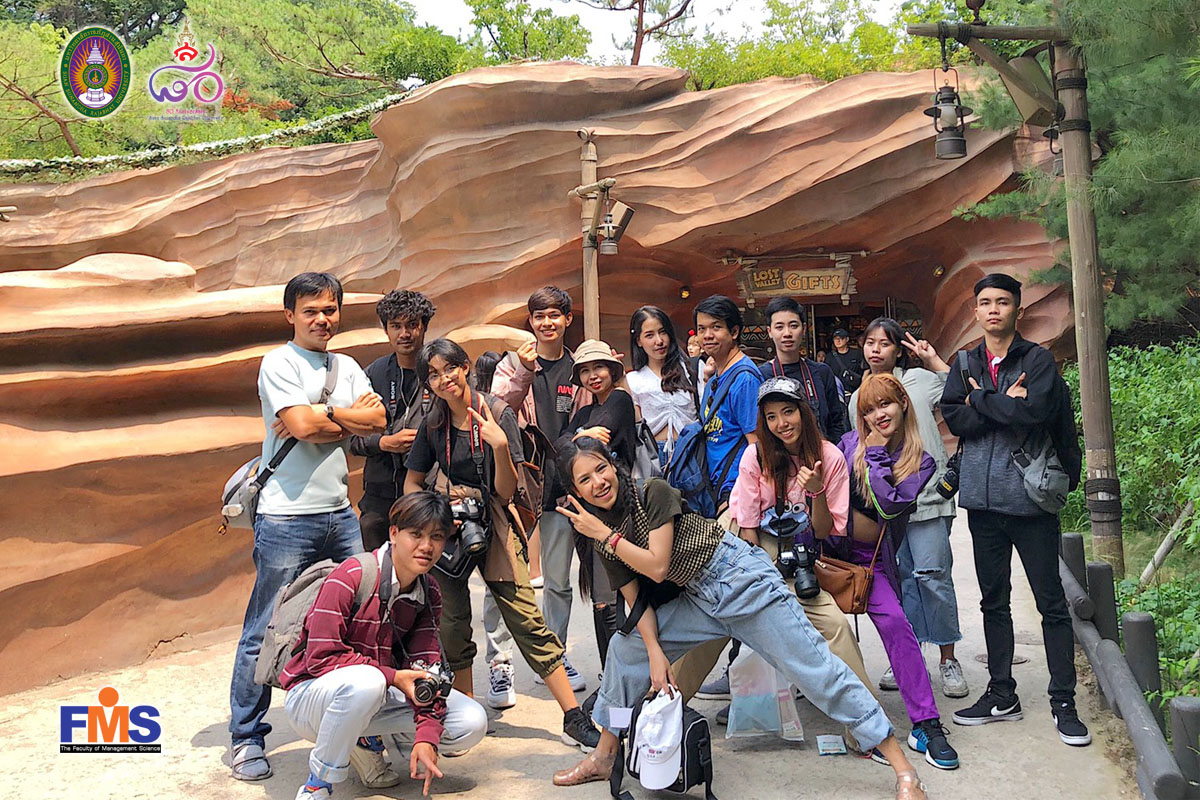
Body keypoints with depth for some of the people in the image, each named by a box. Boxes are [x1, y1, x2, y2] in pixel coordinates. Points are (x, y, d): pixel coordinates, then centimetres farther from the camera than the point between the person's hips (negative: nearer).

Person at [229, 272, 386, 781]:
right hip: (287, 517, -6)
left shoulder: (347, 367, 15)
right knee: (265, 632, 0)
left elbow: (377, 420, 1)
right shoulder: (280, 363, -3)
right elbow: (302, 426, -17)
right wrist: (349, 415, -2)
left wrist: (322, 414, -9)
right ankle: (246, 738, 14)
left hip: (340, 514, 6)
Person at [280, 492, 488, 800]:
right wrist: (394, 677, -28)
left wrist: (426, 736, -22)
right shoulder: (350, 577, -21)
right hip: (312, 694, -6)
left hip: (378, 694, 6)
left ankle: (367, 740, 10)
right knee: (365, 682, -42)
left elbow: (424, 667, -7)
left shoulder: (429, 595, -1)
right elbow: (321, 658, -23)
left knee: (472, 724, -10)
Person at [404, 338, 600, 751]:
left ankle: (574, 719, -3)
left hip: (492, 525, -2)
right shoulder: (432, 425, 2)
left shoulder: (499, 414, -6)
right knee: (452, 623, 1)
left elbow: (507, 492, -7)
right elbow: (411, 484, 12)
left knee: (527, 619, -7)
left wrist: (500, 446, -24)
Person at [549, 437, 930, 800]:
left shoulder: (654, 493, -16)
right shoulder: (605, 540, 3)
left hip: (740, 578, -7)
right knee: (627, 646, 7)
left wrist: (605, 534, -17)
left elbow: (657, 566, -21)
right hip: (697, 599, 7)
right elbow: (636, 600, 5)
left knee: (815, 669, -10)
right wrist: (655, 651, -5)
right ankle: (602, 758, 23)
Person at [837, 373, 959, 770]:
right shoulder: (850, 442, 6)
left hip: (871, 560, -1)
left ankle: (926, 726, -12)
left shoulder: (920, 462, 3)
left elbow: (889, 505, -13)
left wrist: (876, 454, -8)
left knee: (895, 624, -18)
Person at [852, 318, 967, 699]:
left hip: (925, 495, -4)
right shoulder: (858, 398, 16)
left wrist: (933, 359, -5)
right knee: (900, 579, 8)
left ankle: (948, 660, 3)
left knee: (932, 575, -8)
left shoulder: (919, 379, 3)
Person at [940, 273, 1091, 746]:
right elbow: (953, 419, -3)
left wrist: (981, 400, -9)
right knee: (993, 601, 13)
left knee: (1051, 603, 1)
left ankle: (1063, 703, 12)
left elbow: (1038, 410, -19)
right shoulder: (966, 365, 11)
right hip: (982, 497, 4)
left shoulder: (1038, 360, -1)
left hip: (1029, 495, -4)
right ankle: (1001, 694, 25)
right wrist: (1006, 403, -12)